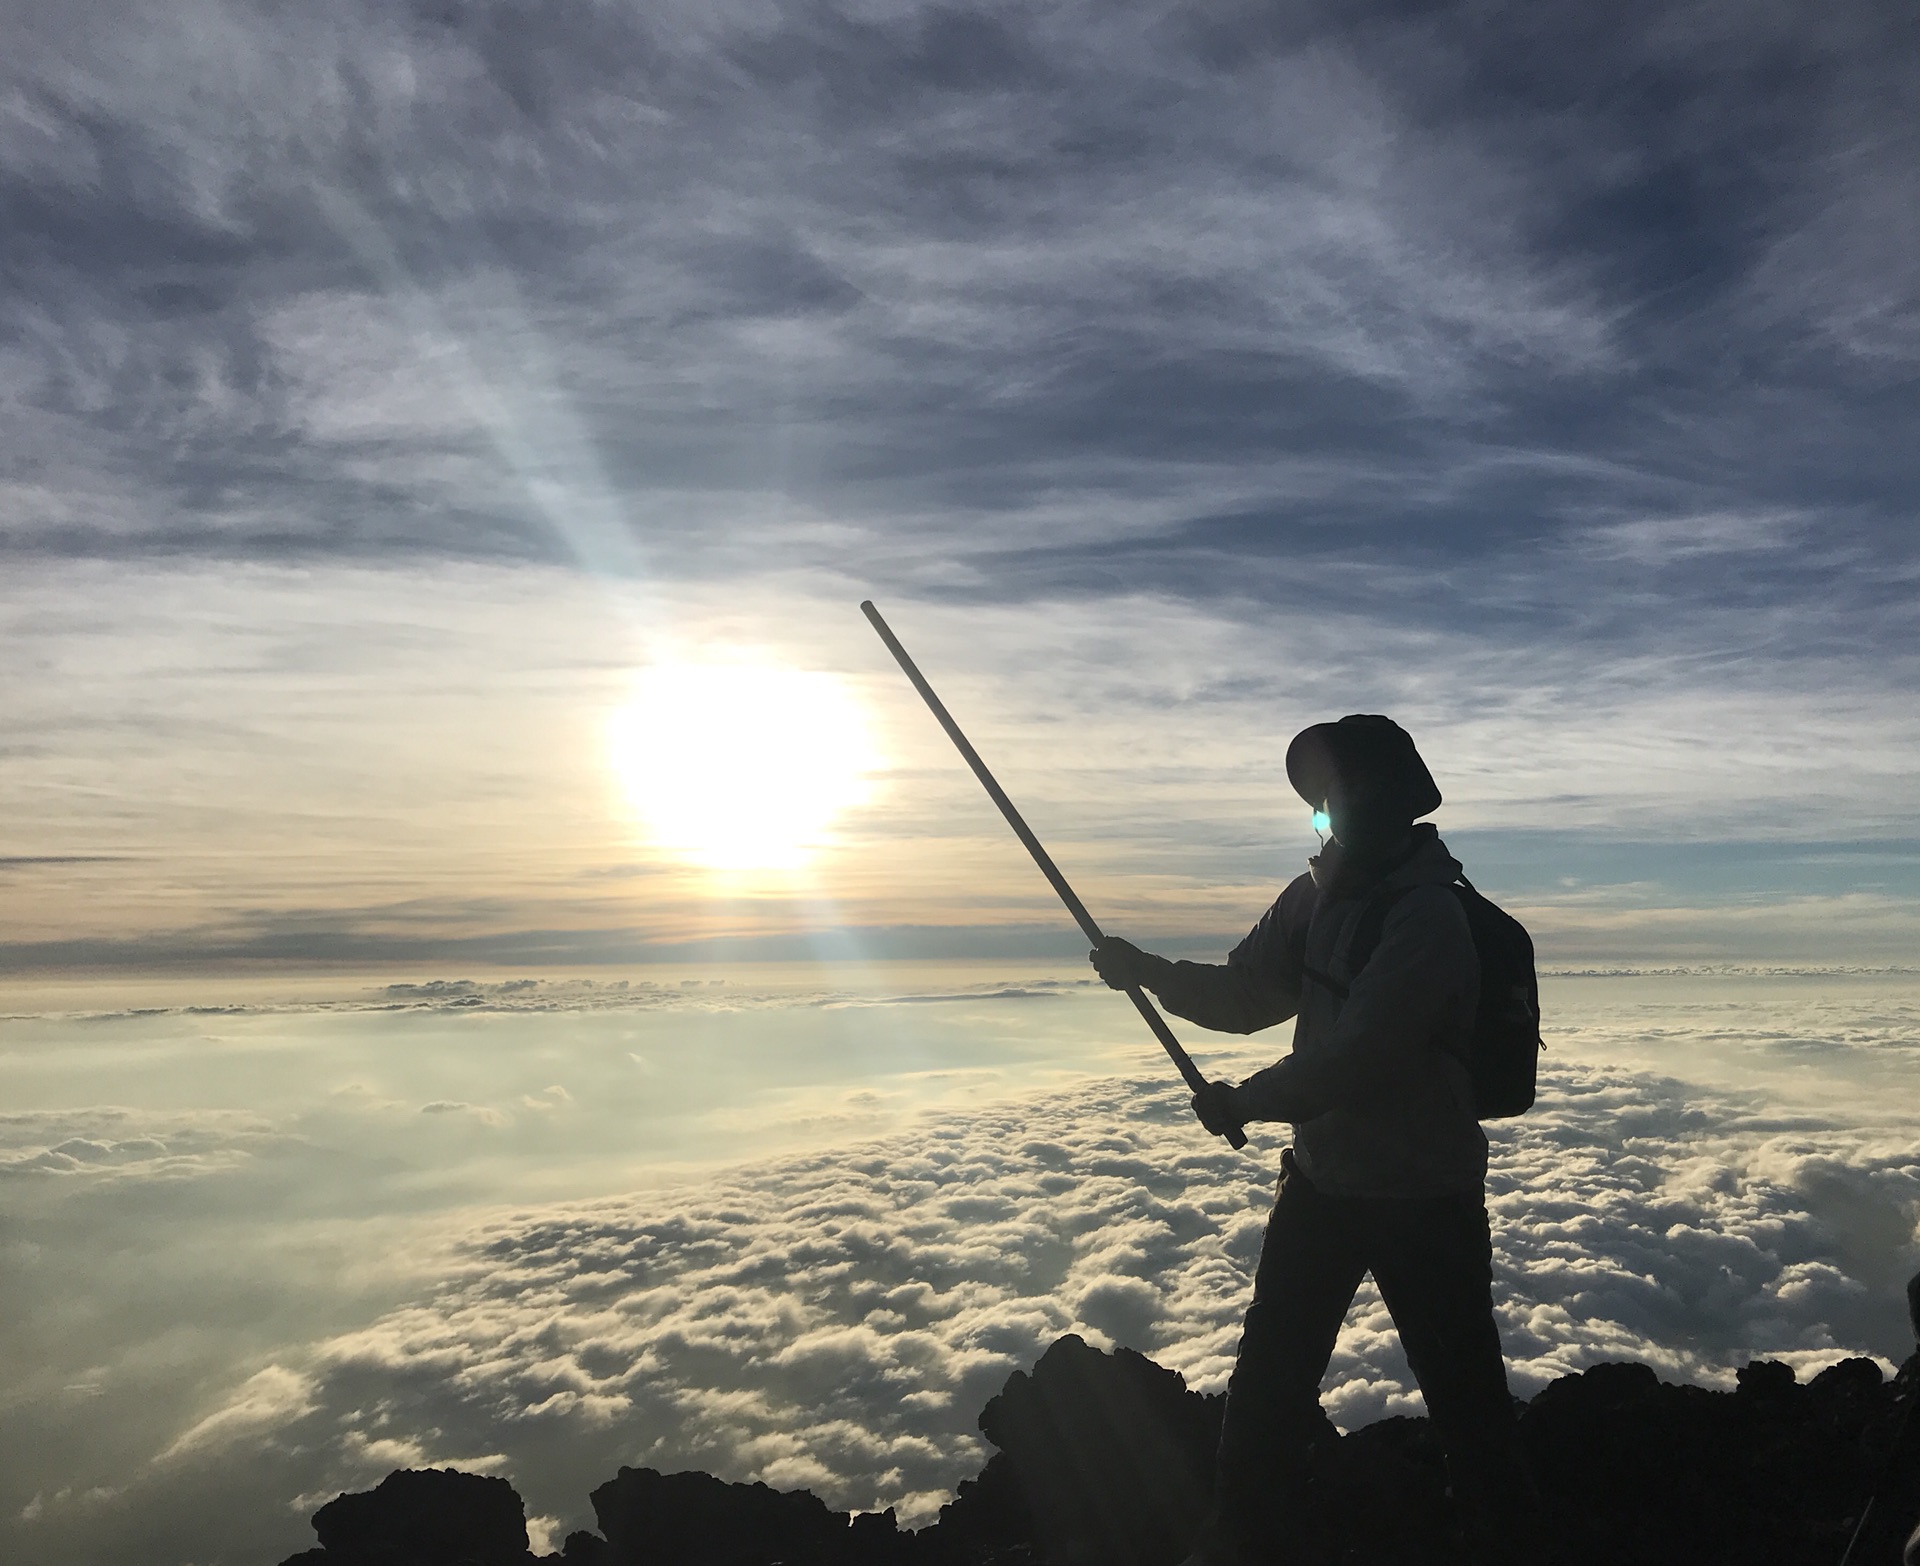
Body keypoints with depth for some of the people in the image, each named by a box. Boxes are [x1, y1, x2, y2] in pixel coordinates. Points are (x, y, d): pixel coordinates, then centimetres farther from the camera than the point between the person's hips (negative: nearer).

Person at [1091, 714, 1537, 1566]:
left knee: (1462, 1387, 10)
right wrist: (1151, 971, -11)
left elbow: (1355, 1059, -27)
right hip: (1320, 1177, 7)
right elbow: (1248, 994, 4)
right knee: (1268, 1378, 14)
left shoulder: (1428, 917, -23)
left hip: (1422, 1197, -7)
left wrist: (1242, 1102, -16)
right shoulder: (1319, 891, 2)